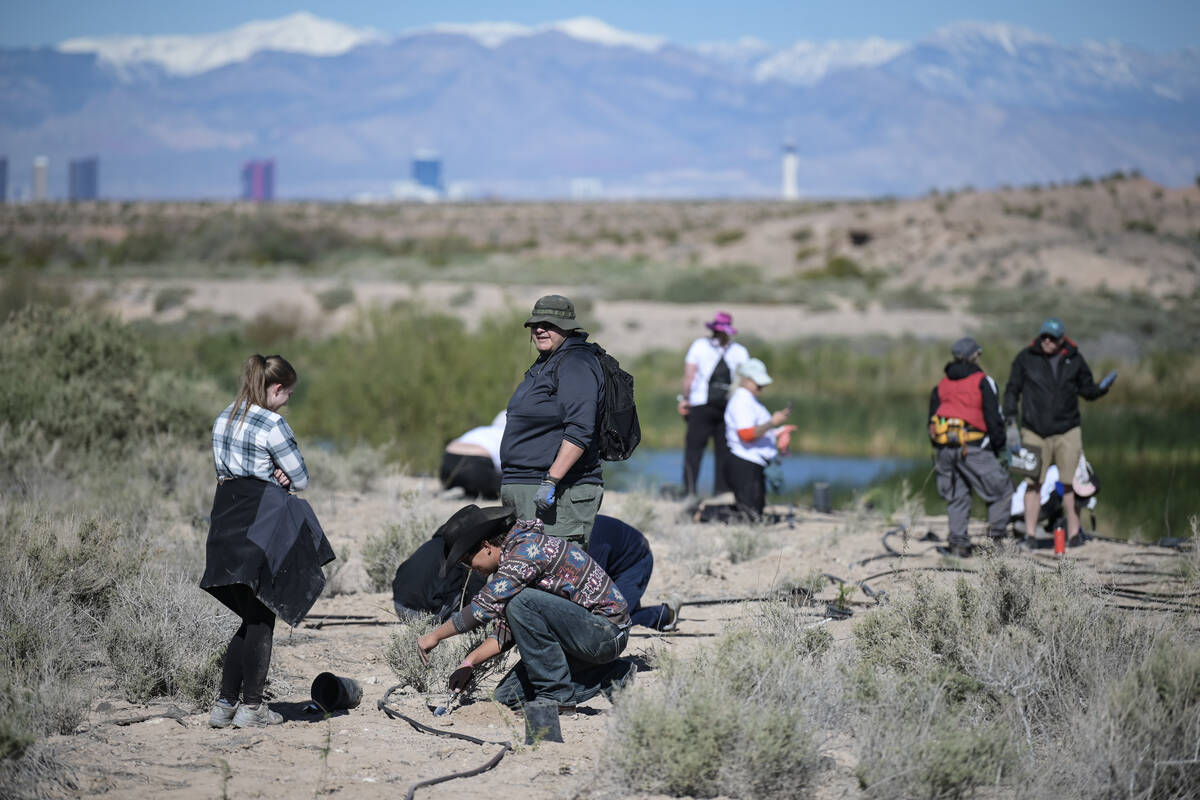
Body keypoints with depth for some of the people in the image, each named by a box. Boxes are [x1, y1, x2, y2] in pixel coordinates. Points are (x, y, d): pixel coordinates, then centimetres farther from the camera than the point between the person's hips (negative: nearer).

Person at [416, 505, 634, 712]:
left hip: (606, 632, -10)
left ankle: (556, 694, -15)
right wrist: (469, 663, 6)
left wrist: (435, 636, -12)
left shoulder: (527, 549, -18)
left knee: (521, 601, -26)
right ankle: (613, 677, 10)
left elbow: (483, 608, -23)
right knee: (508, 697, 4)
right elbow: (509, 632, 16)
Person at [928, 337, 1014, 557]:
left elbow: (932, 421, 16)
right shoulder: (982, 382, -3)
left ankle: (958, 542, 7)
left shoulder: (941, 385, 15)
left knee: (956, 497, 13)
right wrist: (999, 447, 0)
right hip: (973, 447, -5)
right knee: (1001, 489, 7)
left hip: (945, 448, 5)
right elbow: (993, 418, -7)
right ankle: (996, 534, -2)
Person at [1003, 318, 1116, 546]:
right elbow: (1012, 391, 4)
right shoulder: (1026, 358, 0)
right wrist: (1012, 424, -4)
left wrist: (1102, 387, -8)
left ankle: (1074, 533, 5)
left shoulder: (1074, 359, 4)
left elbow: (1086, 389, 14)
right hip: (1034, 432, -1)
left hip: (1067, 432, 1)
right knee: (1033, 483, -2)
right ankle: (1029, 534, 3)